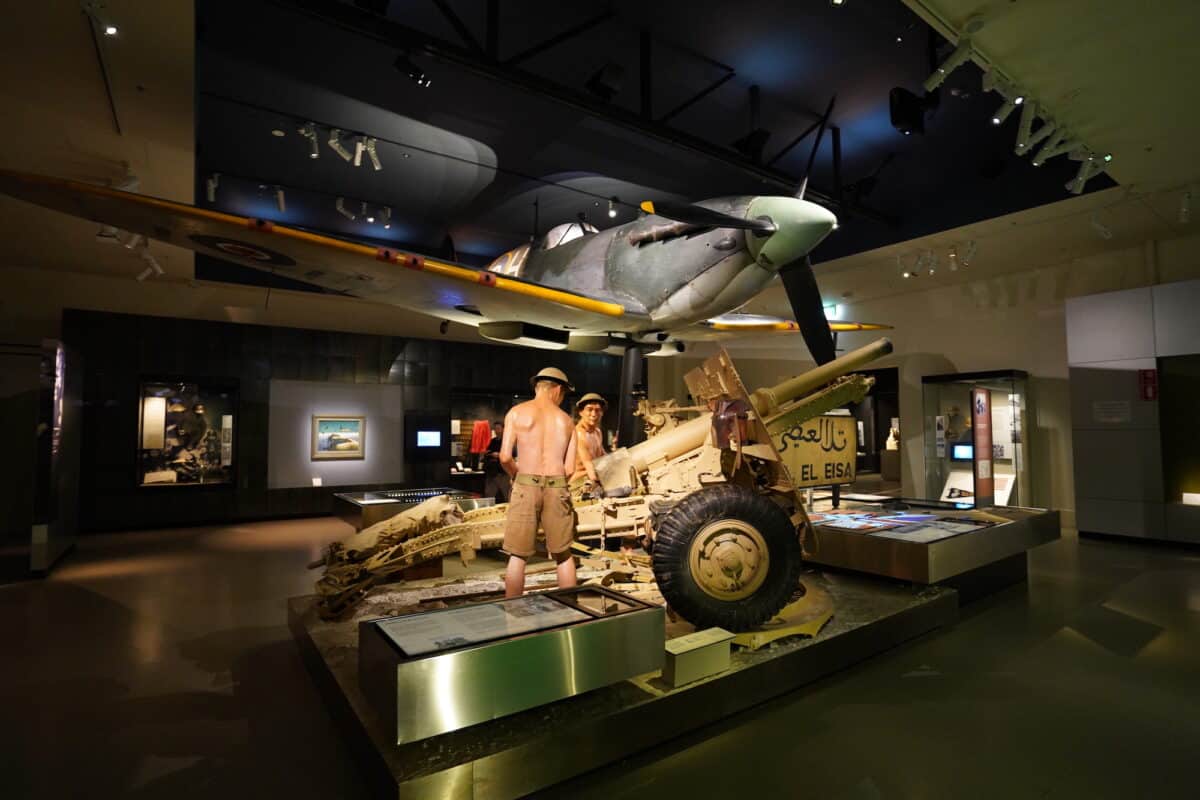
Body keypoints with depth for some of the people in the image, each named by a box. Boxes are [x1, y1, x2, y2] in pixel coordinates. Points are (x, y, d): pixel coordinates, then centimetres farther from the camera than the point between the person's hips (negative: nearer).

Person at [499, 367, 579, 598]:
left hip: (526, 486, -2)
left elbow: (505, 458, -6)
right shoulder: (566, 420, 8)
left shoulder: (517, 412, 2)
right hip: (557, 488, 2)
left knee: (517, 556, 6)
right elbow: (569, 468, 4)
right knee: (563, 555, 15)